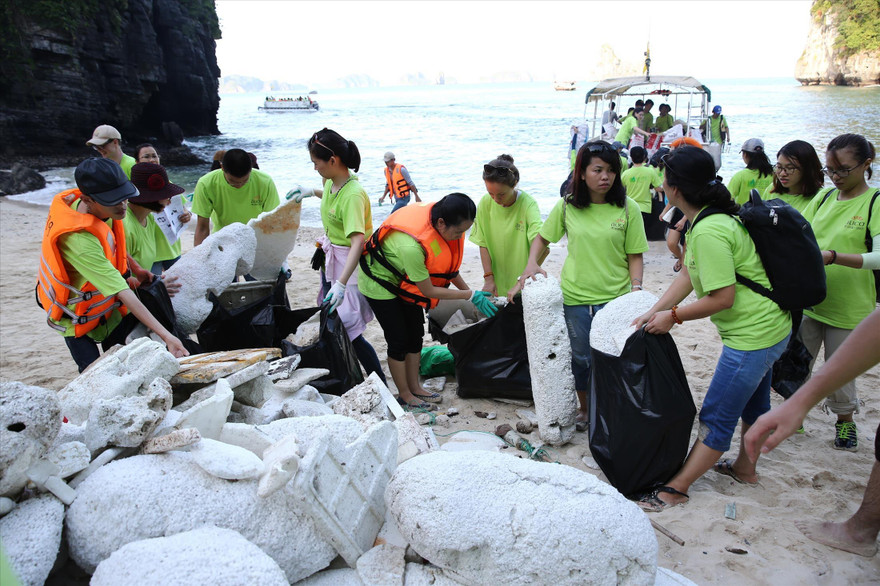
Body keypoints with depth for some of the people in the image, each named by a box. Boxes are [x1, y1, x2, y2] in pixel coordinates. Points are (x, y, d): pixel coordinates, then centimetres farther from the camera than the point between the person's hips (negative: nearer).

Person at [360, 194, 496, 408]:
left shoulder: (440, 219, -21)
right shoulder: (411, 245, -43)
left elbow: (447, 263, -3)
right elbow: (428, 290, -30)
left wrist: (469, 291, -10)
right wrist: (470, 295, -26)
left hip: (404, 279, 8)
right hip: (380, 282, -8)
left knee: (415, 335, 11)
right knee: (399, 340, -2)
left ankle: (415, 387, 24)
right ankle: (405, 395, 15)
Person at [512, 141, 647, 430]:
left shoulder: (628, 208, -4)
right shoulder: (567, 206, 0)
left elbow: (635, 255, -1)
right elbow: (542, 237, 13)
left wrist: (636, 288, -13)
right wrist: (531, 264, -3)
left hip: (615, 298, -1)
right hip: (575, 297, 1)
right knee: (580, 357, 14)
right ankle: (583, 407, 36)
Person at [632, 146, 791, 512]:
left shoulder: (709, 231, -28)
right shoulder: (708, 218, 5)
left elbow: (723, 298, -26)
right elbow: (689, 274, 6)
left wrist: (673, 316, -14)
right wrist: (654, 311, -1)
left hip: (753, 334, -11)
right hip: (769, 328, 11)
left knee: (716, 416, 0)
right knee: (753, 402, 25)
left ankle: (676, 489, 11)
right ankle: (745, 468, 45)